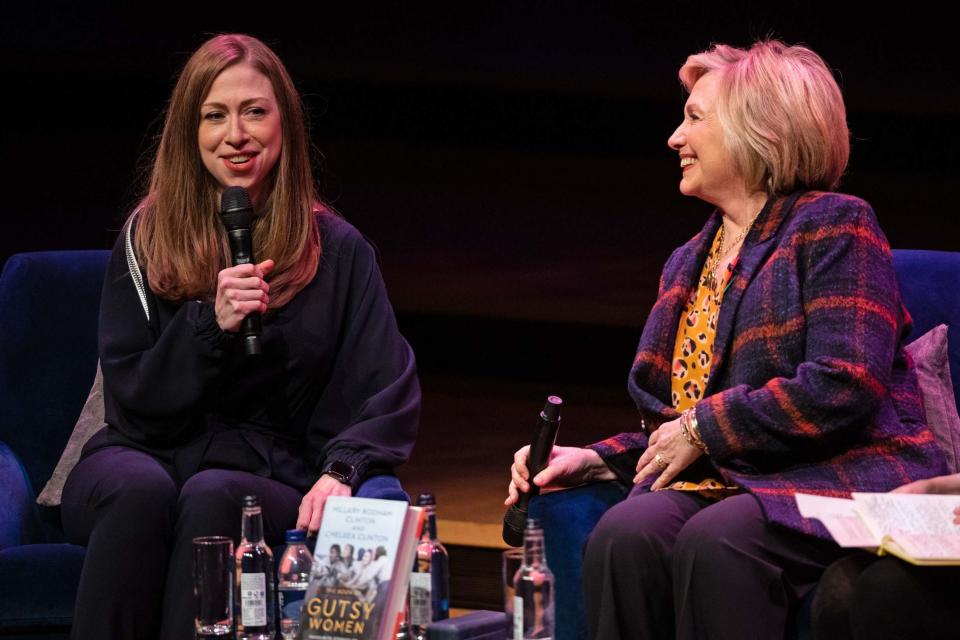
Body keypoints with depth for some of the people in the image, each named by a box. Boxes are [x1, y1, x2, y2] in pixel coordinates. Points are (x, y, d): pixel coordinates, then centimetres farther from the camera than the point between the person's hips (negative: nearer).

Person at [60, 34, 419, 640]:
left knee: (213, 497, -36)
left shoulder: (338, 250, 6)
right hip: (144, 453, 0)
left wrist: (342, 469, -20)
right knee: (140, 490, -35)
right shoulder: (147, 239, 7)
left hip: (265, 475, 0)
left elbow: (385, 393, 1)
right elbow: (131, 396, 3)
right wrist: (210, 324, -14)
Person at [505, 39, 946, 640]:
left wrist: (702, 428, -7)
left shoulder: (833, 225, 1)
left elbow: (843, 387, -13)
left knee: (713, 543, -37)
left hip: (842, 480, -6)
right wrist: (593, 459, 9)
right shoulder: (689, 263, 26)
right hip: (718, 486, 6)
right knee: (623, 535, -28)